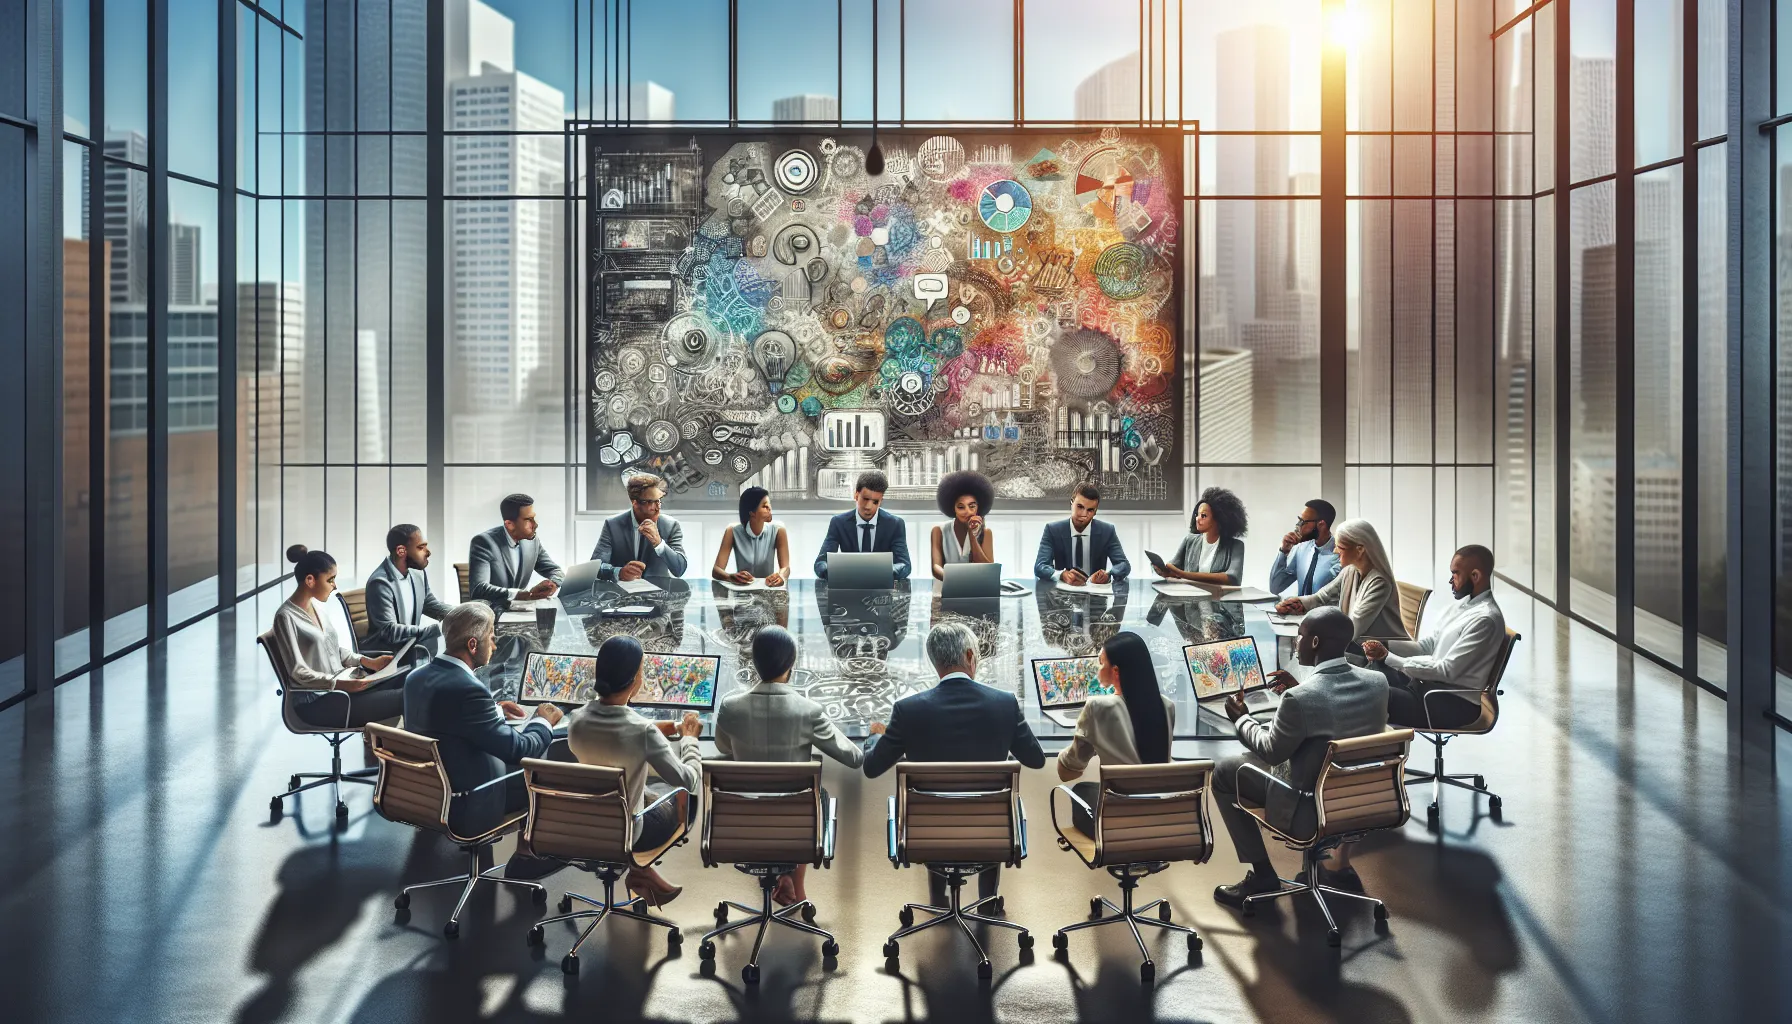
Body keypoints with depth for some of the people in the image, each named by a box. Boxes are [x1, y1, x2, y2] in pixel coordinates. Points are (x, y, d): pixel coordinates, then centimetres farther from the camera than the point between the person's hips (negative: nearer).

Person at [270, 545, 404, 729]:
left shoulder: (315, 605, 11)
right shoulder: (286, 617, -14)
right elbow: (298, 672, -17)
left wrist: (367, 662, 4)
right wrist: (339, 684, -28)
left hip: (342, 684, 9)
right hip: (317, 701, -9)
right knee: (403, 698, -22)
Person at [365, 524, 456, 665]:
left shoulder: (418, 572, 4)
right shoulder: (380, 583, -19)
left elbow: (432, 604, 16)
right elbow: (390, 631, -23)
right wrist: (438, 628, -26)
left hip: (413, 645, 8)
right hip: (388, 655, -7)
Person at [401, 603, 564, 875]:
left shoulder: (417, 676, -1)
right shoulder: (468, 689, -28)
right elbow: (517, 749, -20)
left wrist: (493, 710, 18)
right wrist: (544, 722, -2)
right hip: (466, 810, -9)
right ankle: (527, 862, 25)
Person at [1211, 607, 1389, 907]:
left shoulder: (1298, 699, -29)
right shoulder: (1378, 683, -10)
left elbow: (1272, 752, -12)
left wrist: (1241, 718, 4)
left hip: (1308, 807, -6)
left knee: (1224, 772, 11)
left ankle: (1262, 874, 16)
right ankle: (1342, 862, 36)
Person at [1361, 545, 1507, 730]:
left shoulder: (1486, 619, -20)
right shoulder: (1463, 603, 11)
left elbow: (1447, 670, -22)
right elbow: (1425, 646, 12)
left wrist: (1388, 658, -21)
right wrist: (1385, 646, -6)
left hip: (1455, 704, -10)